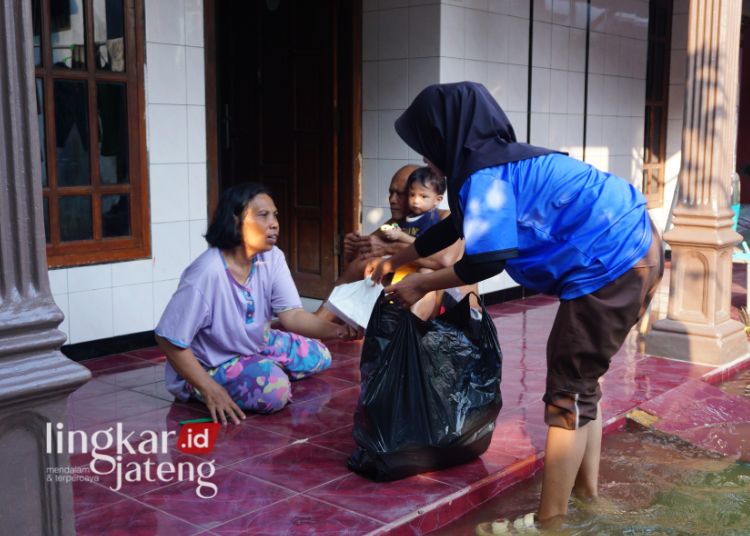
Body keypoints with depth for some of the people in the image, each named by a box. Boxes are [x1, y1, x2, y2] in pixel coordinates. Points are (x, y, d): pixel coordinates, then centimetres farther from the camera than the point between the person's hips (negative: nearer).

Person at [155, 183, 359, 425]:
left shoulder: (272, 258, -13)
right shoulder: (207, 274, -33)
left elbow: (292, 314, -20)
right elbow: (170, 339, -26)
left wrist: (336, 330, -38)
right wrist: (210, 389, -27)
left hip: (256, 346, 7)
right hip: (210, 365, -7)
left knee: (319, 356, 8)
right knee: (274, 389, -29)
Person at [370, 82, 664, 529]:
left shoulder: (485, 175, -16)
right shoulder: (499, 160, 16)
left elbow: (486, 261, -18)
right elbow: (455, 227, 27)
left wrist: (421, 284, -3)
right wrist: (396, 260, 36)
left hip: (613, 266, -10)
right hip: (632, 249, 10)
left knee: (568, 393, -3)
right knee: (579, 377, 20)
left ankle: (551, 521, 7)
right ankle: (587, 492, 32)